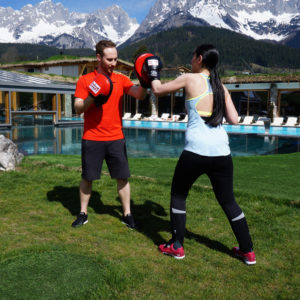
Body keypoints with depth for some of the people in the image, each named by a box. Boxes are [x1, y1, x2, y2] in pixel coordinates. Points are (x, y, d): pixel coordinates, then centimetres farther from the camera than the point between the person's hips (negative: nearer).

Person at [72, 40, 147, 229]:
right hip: (92, 138, -1)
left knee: (123, 177, 3)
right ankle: (83, 214, 25)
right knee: (87, 178, 8)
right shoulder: (85, 80, 0)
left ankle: (127, 214, 18)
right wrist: (92, 99, -22)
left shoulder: (121, 79, 4)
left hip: (116, 138, 1)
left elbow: (139, 95, -10)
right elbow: (78, 109, -5)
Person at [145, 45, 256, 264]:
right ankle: (248, 251, 25)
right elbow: (234, 119, 9)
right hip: (221, 150, 5)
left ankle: (176, 246, 22)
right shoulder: (221, 87, 13)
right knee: (228, 201, 17)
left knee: (178, 195, 17)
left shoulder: (190, 79, 0)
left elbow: (158, 90, 11)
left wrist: (154, 73, 29)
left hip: (196, 150, -5)